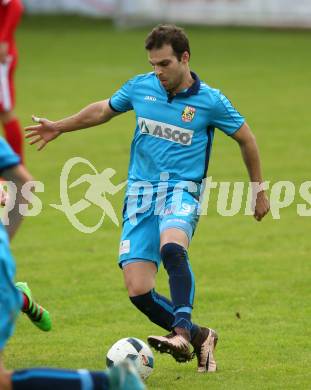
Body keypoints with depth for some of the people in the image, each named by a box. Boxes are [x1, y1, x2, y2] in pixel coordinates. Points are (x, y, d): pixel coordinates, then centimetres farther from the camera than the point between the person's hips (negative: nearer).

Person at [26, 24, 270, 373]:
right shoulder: (140, 87, 4)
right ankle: (199, 337, 9)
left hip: (181, 190, -4)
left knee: (171, 247, -39)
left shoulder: (210, 101, -4)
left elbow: (245, 138, 10)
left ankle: (181, 334, -45)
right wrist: (59, 127, 29)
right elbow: (104, 109, 24)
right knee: (138, 291, -9)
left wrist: (259, 191, 16)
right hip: (140, 193, 4)